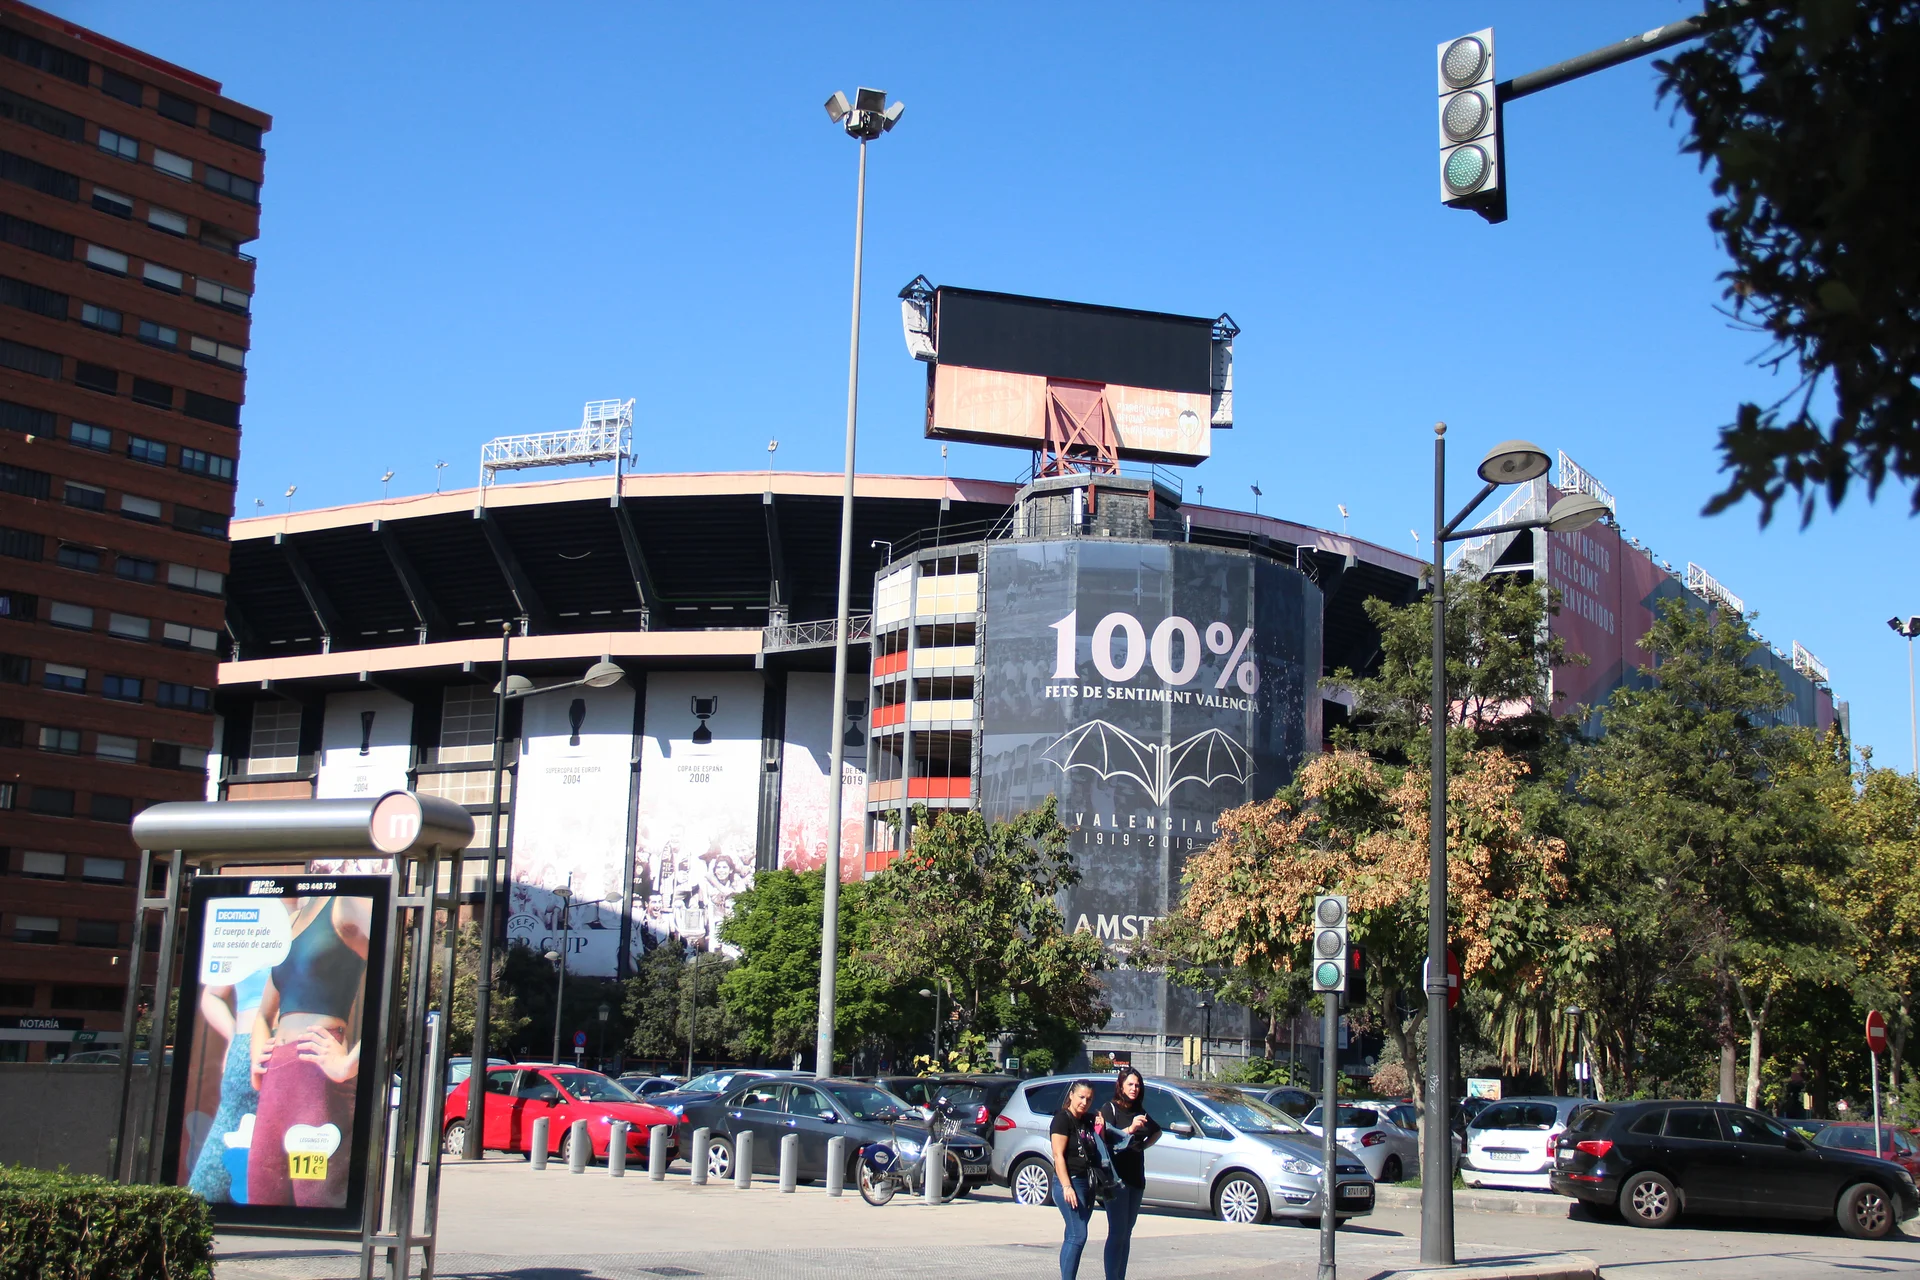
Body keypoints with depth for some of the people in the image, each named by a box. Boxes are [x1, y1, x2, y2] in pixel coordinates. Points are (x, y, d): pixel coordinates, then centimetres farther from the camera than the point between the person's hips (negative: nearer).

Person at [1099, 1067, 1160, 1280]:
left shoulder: (1139, 1111, 14)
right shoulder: (1110, 1108, -5)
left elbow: (1157, 1131, 33)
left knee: (1126, 1233, 9)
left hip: (1136, 1177, 7)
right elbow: (1104, 1137, -22)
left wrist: (1144, 1145, 14)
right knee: (1117, 1232, -12)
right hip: (1116, 1177, -7)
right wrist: (1130, 1129, -35)